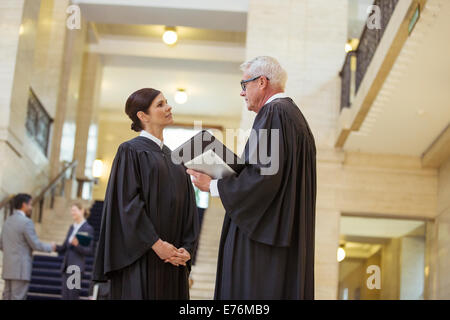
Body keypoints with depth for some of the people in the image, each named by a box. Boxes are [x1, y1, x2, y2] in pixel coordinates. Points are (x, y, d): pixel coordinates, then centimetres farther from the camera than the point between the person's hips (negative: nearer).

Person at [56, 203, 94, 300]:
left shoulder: (88, 228, -6)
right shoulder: (72, 228, 15)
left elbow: (90, 251, -10)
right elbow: (64, 248, 18)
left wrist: (77, 245, -25)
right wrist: (55, 247, -3)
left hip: (77, 267, -7)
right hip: (66, 267, 7)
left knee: (72, 296, -7)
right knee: (65, 296, 7)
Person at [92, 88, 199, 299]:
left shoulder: (174, 159, 18)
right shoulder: (131, 150, 0)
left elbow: (188, 208, 13)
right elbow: (127, 202, -11)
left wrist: (187, 248, -2)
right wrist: (157, 244, -17)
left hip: (172, 258, 6)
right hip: (141, 257, -6)